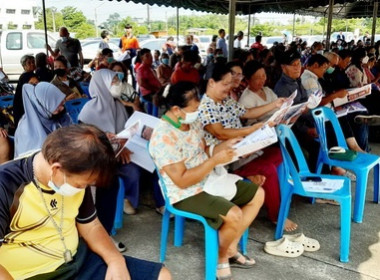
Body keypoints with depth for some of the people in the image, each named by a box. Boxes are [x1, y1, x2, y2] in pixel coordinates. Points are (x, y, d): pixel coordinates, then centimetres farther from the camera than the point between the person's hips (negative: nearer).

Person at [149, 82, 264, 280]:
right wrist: (216, 160, -27)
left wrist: (224, 146, -6)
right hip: (186, 194, -9)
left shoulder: (191, 122, 1)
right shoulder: (163, 137, -27)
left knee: (257, 194, 9)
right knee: (234, 215, -28)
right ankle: (221, 258, 3)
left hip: (209, 180, 10)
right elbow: (182, 180, -27)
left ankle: (231, 248, 16)